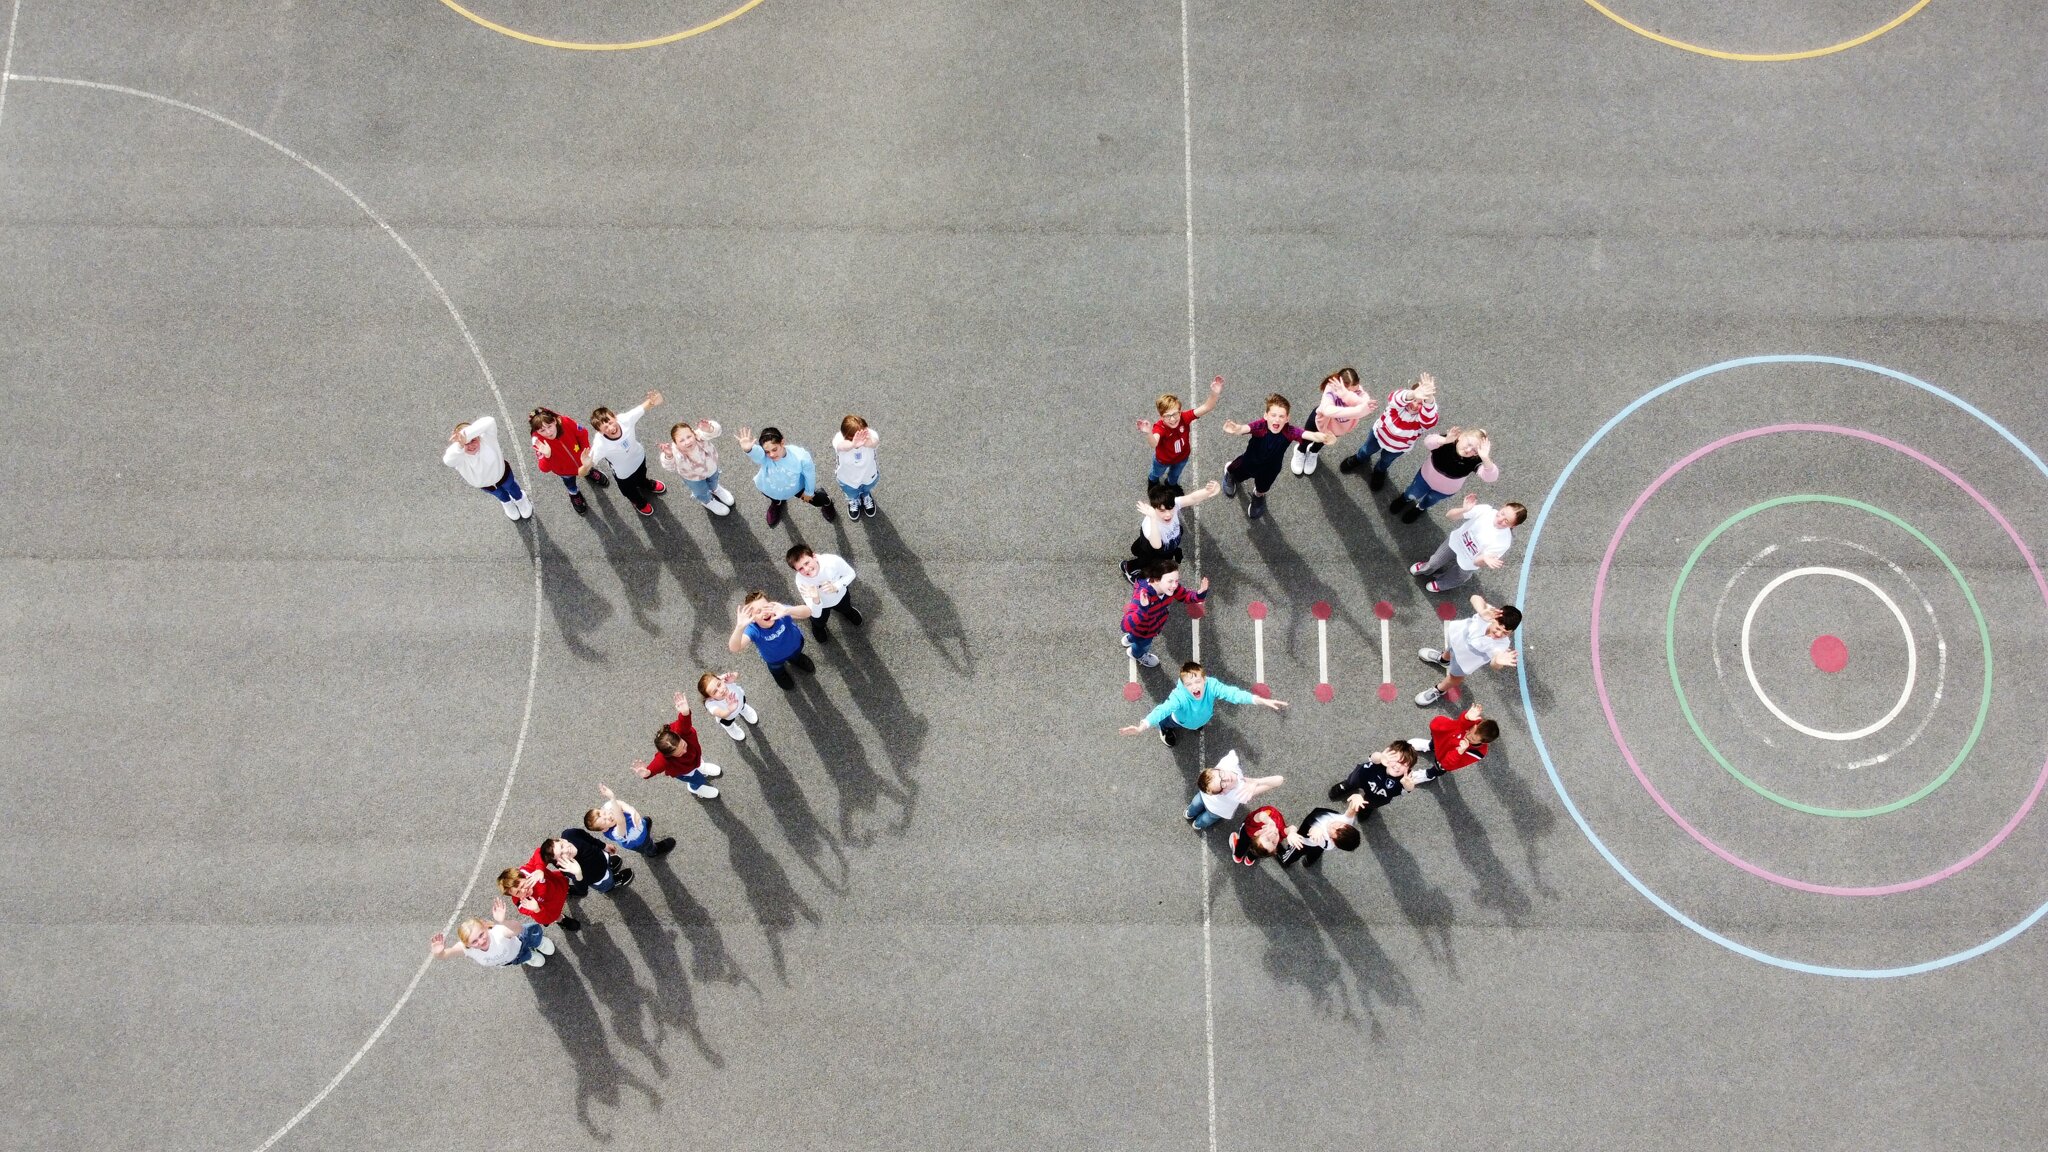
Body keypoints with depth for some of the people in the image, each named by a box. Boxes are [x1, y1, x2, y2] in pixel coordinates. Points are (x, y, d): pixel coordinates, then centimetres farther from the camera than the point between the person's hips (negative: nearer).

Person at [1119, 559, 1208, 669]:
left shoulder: (1169, 587, -29)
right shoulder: (1142, 596, -49)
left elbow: (1185, 596, -10)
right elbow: (1126, 626, -56)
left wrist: (1200, 594, -33)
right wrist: (1143, 609, -72)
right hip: (1142, 632, -5)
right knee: (1143, 645, 32)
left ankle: (1129, 639, 73)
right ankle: (1138, 654, 68)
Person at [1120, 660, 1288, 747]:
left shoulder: (1211, 685, -43)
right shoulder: (1179, 696, -50)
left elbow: (1233, 693, -53)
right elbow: (1163, 709, -64)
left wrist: (1262, 701, -65)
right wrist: (1141, 727, -81)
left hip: (1203, 717, 3)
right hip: (1181, 721, -3)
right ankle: (1164, 729, 57)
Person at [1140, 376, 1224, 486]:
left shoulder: (1184, 418, -37)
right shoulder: (1159, 427, -46)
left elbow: (1206, 407, -47)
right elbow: (1154, 443, -69)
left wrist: (1214, 394, -67)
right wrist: (1148, 434, -93)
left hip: (1182, 457, 3)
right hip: (1163, 459, -3)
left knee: (1175, 475, 36)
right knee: (1158, 473, 34)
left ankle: (1171, 483, 71)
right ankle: (1152, 479, 69)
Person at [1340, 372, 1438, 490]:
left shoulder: (1427, 417, -41)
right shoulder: (1401, 397, -38)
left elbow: (1429, 416, -67)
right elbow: (1397, 399, -64)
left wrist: (1429, 399, -88)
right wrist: (1413, 395, -87)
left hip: (1398, 447, 0)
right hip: (1380, 432, 1)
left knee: (1386, 460, 31)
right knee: (1367, 450, 31)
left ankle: (1379, 471, 66)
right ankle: (1360, 459, 66)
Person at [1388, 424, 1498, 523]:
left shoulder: (1475, 461, -39)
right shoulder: (1450, 440, -37)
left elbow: (1491, 477, -54)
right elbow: (1427, 442, -55)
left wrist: (1485, 458, -71)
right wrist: (1444, 440, -73)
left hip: (1445, 491, 0)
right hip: (1426, 477, 0)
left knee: (1427, 503, 32)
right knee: (1411, 496, 29)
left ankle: (1420, 508, 68)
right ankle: (1406, 498, 66)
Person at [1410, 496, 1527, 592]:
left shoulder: (1503, 542, -39)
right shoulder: (1485, 510, -33)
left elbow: (1477, 561, -31)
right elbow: (1451, 516, -26)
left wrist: (1485, 559, -55)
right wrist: (1464, 509, -48)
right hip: (1455, 541, 1)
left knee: (1456, 578, 30)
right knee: (1435, 561, 29)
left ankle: (1441, 585, 65)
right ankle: (1425, 569, 65)